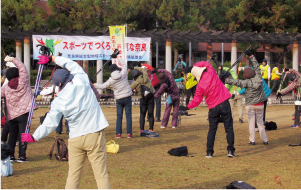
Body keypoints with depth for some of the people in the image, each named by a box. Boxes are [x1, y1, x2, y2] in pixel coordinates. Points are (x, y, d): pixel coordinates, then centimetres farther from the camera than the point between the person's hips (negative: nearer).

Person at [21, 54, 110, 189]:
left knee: (73, 175, 10)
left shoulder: (58, 102, -2)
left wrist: (34, 137, 18)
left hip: (75, 139, 1)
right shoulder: (81, 81, -5)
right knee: (101, 174, 0)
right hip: (95, 135, -1)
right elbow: (72, 65, 13)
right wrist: (52, 59, 24)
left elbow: (50, 124, 3)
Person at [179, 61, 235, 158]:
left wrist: (187, 107, 10)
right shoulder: (211, 73, -5)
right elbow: (206, 64, 15)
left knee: (212, 130, 11)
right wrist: (195, 67, 25)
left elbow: (197, 100, -1)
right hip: (224, 103, 0)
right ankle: (230, 150, -2)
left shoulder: (200, 85, -6)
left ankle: (209, 152, 9)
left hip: (213, 108, 0)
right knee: (229, 127, 3)